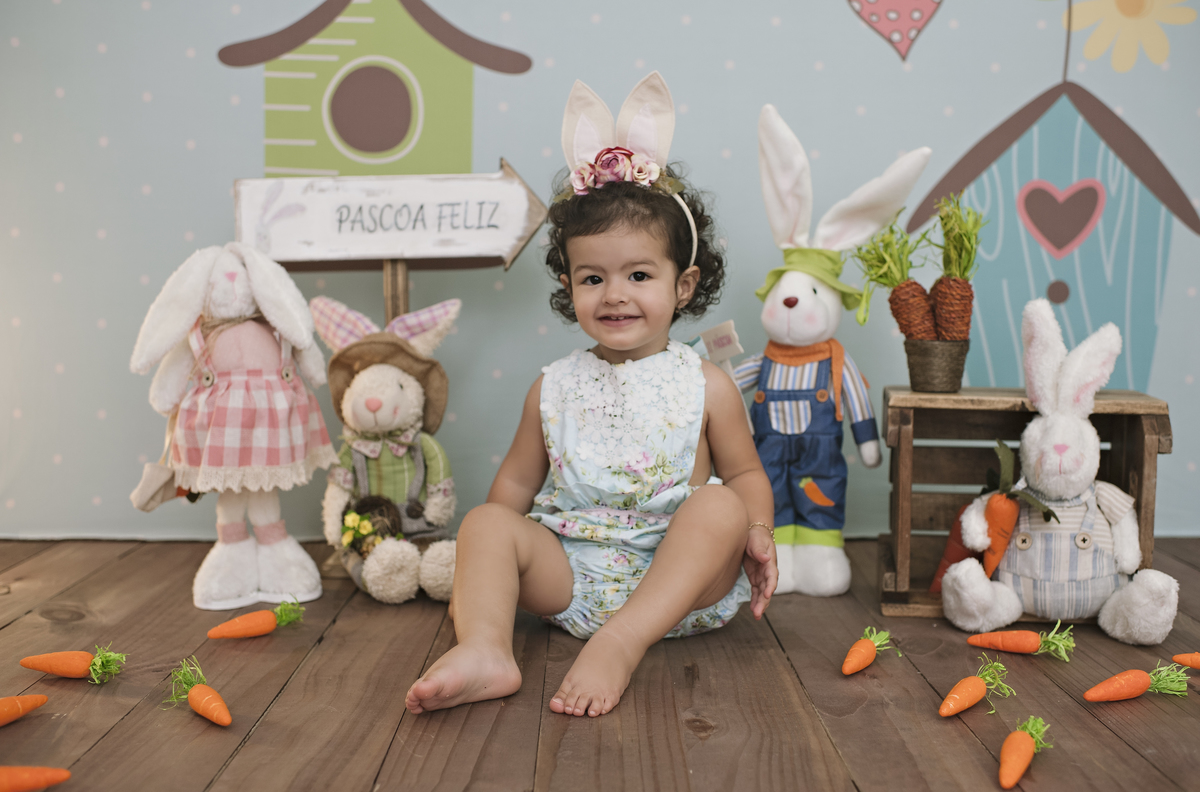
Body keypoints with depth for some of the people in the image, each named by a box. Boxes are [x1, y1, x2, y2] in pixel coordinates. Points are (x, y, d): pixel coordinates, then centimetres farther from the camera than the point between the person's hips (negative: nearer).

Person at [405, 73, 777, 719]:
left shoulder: (706, 387, 1)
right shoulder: (553, 388, 5)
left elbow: (745, 474, 8)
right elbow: (518, 480, 12)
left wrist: (757, 533, -13)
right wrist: (483, 569, 3)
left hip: (678, 582, -1)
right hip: (570, 576, 2)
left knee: (721, 508, -28)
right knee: (484, 522, -17)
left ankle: (619, 644, -39)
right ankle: (484, 651, -38)